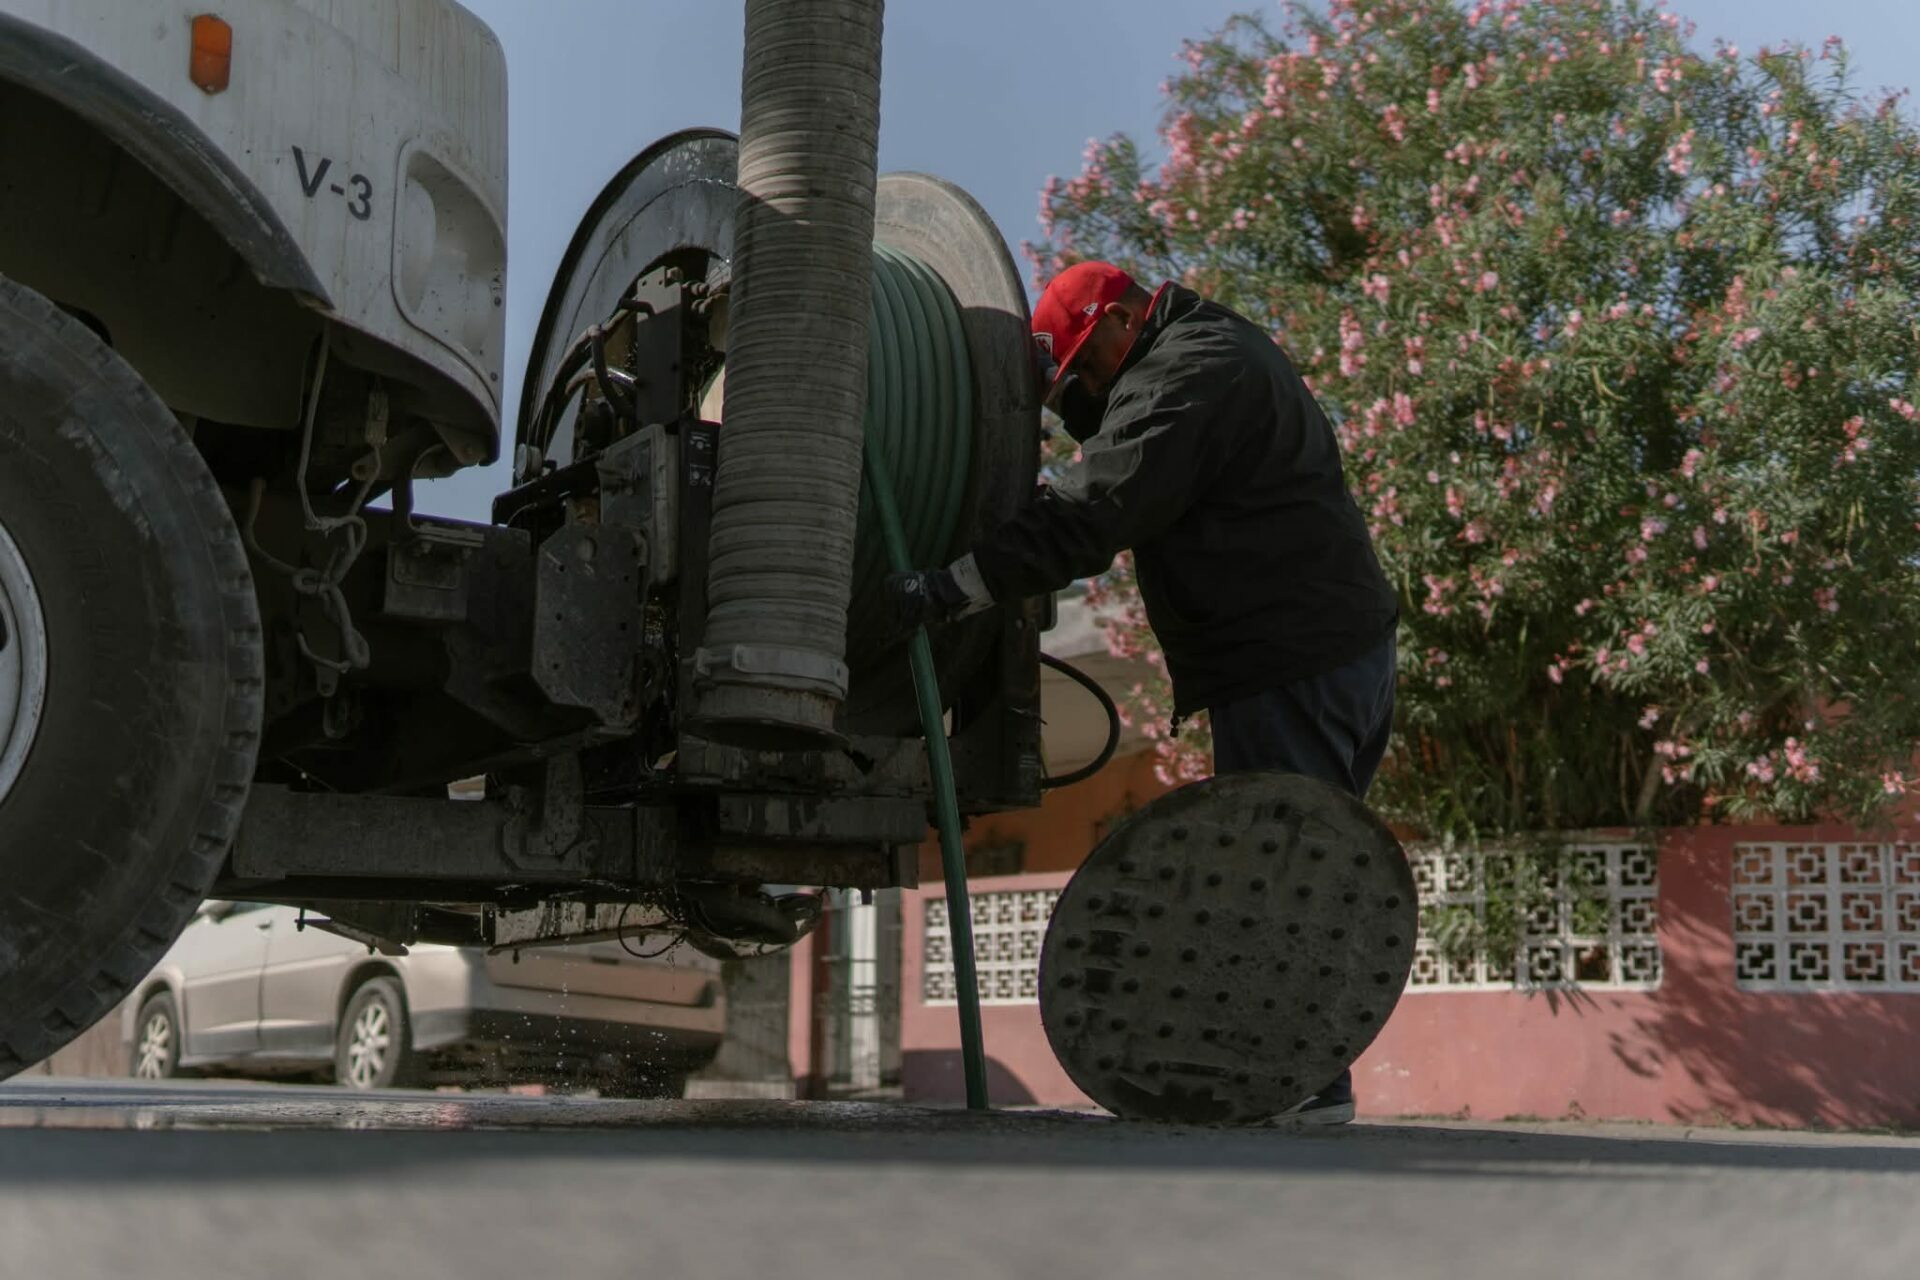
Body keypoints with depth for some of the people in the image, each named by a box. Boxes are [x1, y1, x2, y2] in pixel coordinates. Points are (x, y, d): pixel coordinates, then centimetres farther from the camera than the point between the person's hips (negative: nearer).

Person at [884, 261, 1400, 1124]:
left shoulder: (1188, 375, -13)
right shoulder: (1222, 349, 20)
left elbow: (1095, 511, -23)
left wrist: (950, 588, -26)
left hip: (1292, 670, -11)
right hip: (1352, 648, 11)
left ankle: (1304, 1081, -6)